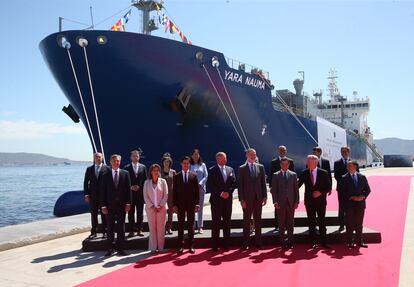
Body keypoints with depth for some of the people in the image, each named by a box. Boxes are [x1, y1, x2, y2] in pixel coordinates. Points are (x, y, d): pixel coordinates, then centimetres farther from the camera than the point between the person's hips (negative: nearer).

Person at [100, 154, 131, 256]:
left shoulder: (125, 173, 4)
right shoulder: (106, 175, 4)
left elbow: (128, 189, 1)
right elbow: (103, 191, 2)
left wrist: (128, 203, -6)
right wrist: (103, 205, -5)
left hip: (121, 205, 0)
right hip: (110, 205, 0)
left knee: (121, 227, 5)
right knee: (110, 227, 5)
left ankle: (120, 248, 13)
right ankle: (110, 248, 13)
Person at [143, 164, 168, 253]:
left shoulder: (163, 181, 1)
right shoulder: (147, 183, 2)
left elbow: (166, 195, 1)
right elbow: (145, 197, 1)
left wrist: (160, 206, -8)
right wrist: (152, 206, -8)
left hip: (161, 208, 0)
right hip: (150, 209, 0)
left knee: (161, 228, 2)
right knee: (152, 228, 2)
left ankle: (160, 247, 9)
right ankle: (153, 248, 7)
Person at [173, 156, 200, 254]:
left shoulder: (194, 175, 5)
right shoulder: (177, 176, 5)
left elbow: (197, 190, 3)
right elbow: (174, 191, 3)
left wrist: (197, 203, -4)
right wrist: (174, 204, -3)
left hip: (191, 204, 0)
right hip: (180, 204, 0)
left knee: (191, 225, 5)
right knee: (180, 226, 4)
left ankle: (191, 246, 12)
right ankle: (181, 246, 11)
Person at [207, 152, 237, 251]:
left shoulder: (230, 170, 12)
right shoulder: (212, 170, -1)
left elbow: (234, 183, 8)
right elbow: (210, 186, -6)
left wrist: (228, 192, -8)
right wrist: (220, 193, -13)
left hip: (228, 199, 4)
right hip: (216, 200, -4)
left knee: (227, 222, 7)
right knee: (216, 223, 0)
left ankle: (226, 244, 14)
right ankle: (215, 245, 6)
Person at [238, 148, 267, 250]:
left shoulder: (260, 167, 8)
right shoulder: (242, 168, 0)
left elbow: (263, 182, 8)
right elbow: (240, 185, -3)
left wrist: (265, 196, 0)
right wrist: (241, 199, -9)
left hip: (258, 198, 2)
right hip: (247, 198, -2)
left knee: (258, 220, 8)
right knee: (246, 221, 4)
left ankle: (258, 242, 15)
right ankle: (245, 243, 11)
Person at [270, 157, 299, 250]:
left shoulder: (293, 174, 9)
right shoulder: (276, 175, 4)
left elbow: (296, 189, 7)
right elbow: (273, 190, 1)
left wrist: (296, 201, 0)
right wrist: (275, 202, -8)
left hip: (291, 202, 1)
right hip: (281, 203, -1)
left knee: (290, 223, 5)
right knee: (281, 224, 2)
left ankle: (290, 242, 12)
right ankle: (282, 242, 9)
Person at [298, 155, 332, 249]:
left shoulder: (323, 173, -3)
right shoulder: (304, 173, 1)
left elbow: (329, 187, 0)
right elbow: (298, 184, 3)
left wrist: (320, 192, -15)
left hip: (321, 201, -1)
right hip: (309, 201, 1)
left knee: (322, 221, 4)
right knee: (311, 222, 5)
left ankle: (323, 242, 11)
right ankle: (313, 242, 13)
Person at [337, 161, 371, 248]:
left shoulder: (362, 177, 7)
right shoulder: (344, 178, -2)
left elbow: (368, 189, 8)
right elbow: (342, 191, -7)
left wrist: (363, 196, -9)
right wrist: (351, 197, -16)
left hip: (360, 203, 2)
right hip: (349, 204, -2)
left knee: (359, 224, 9)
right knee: (350, 224, 2)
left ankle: (359, 241, 17)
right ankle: (349, 242, 10)